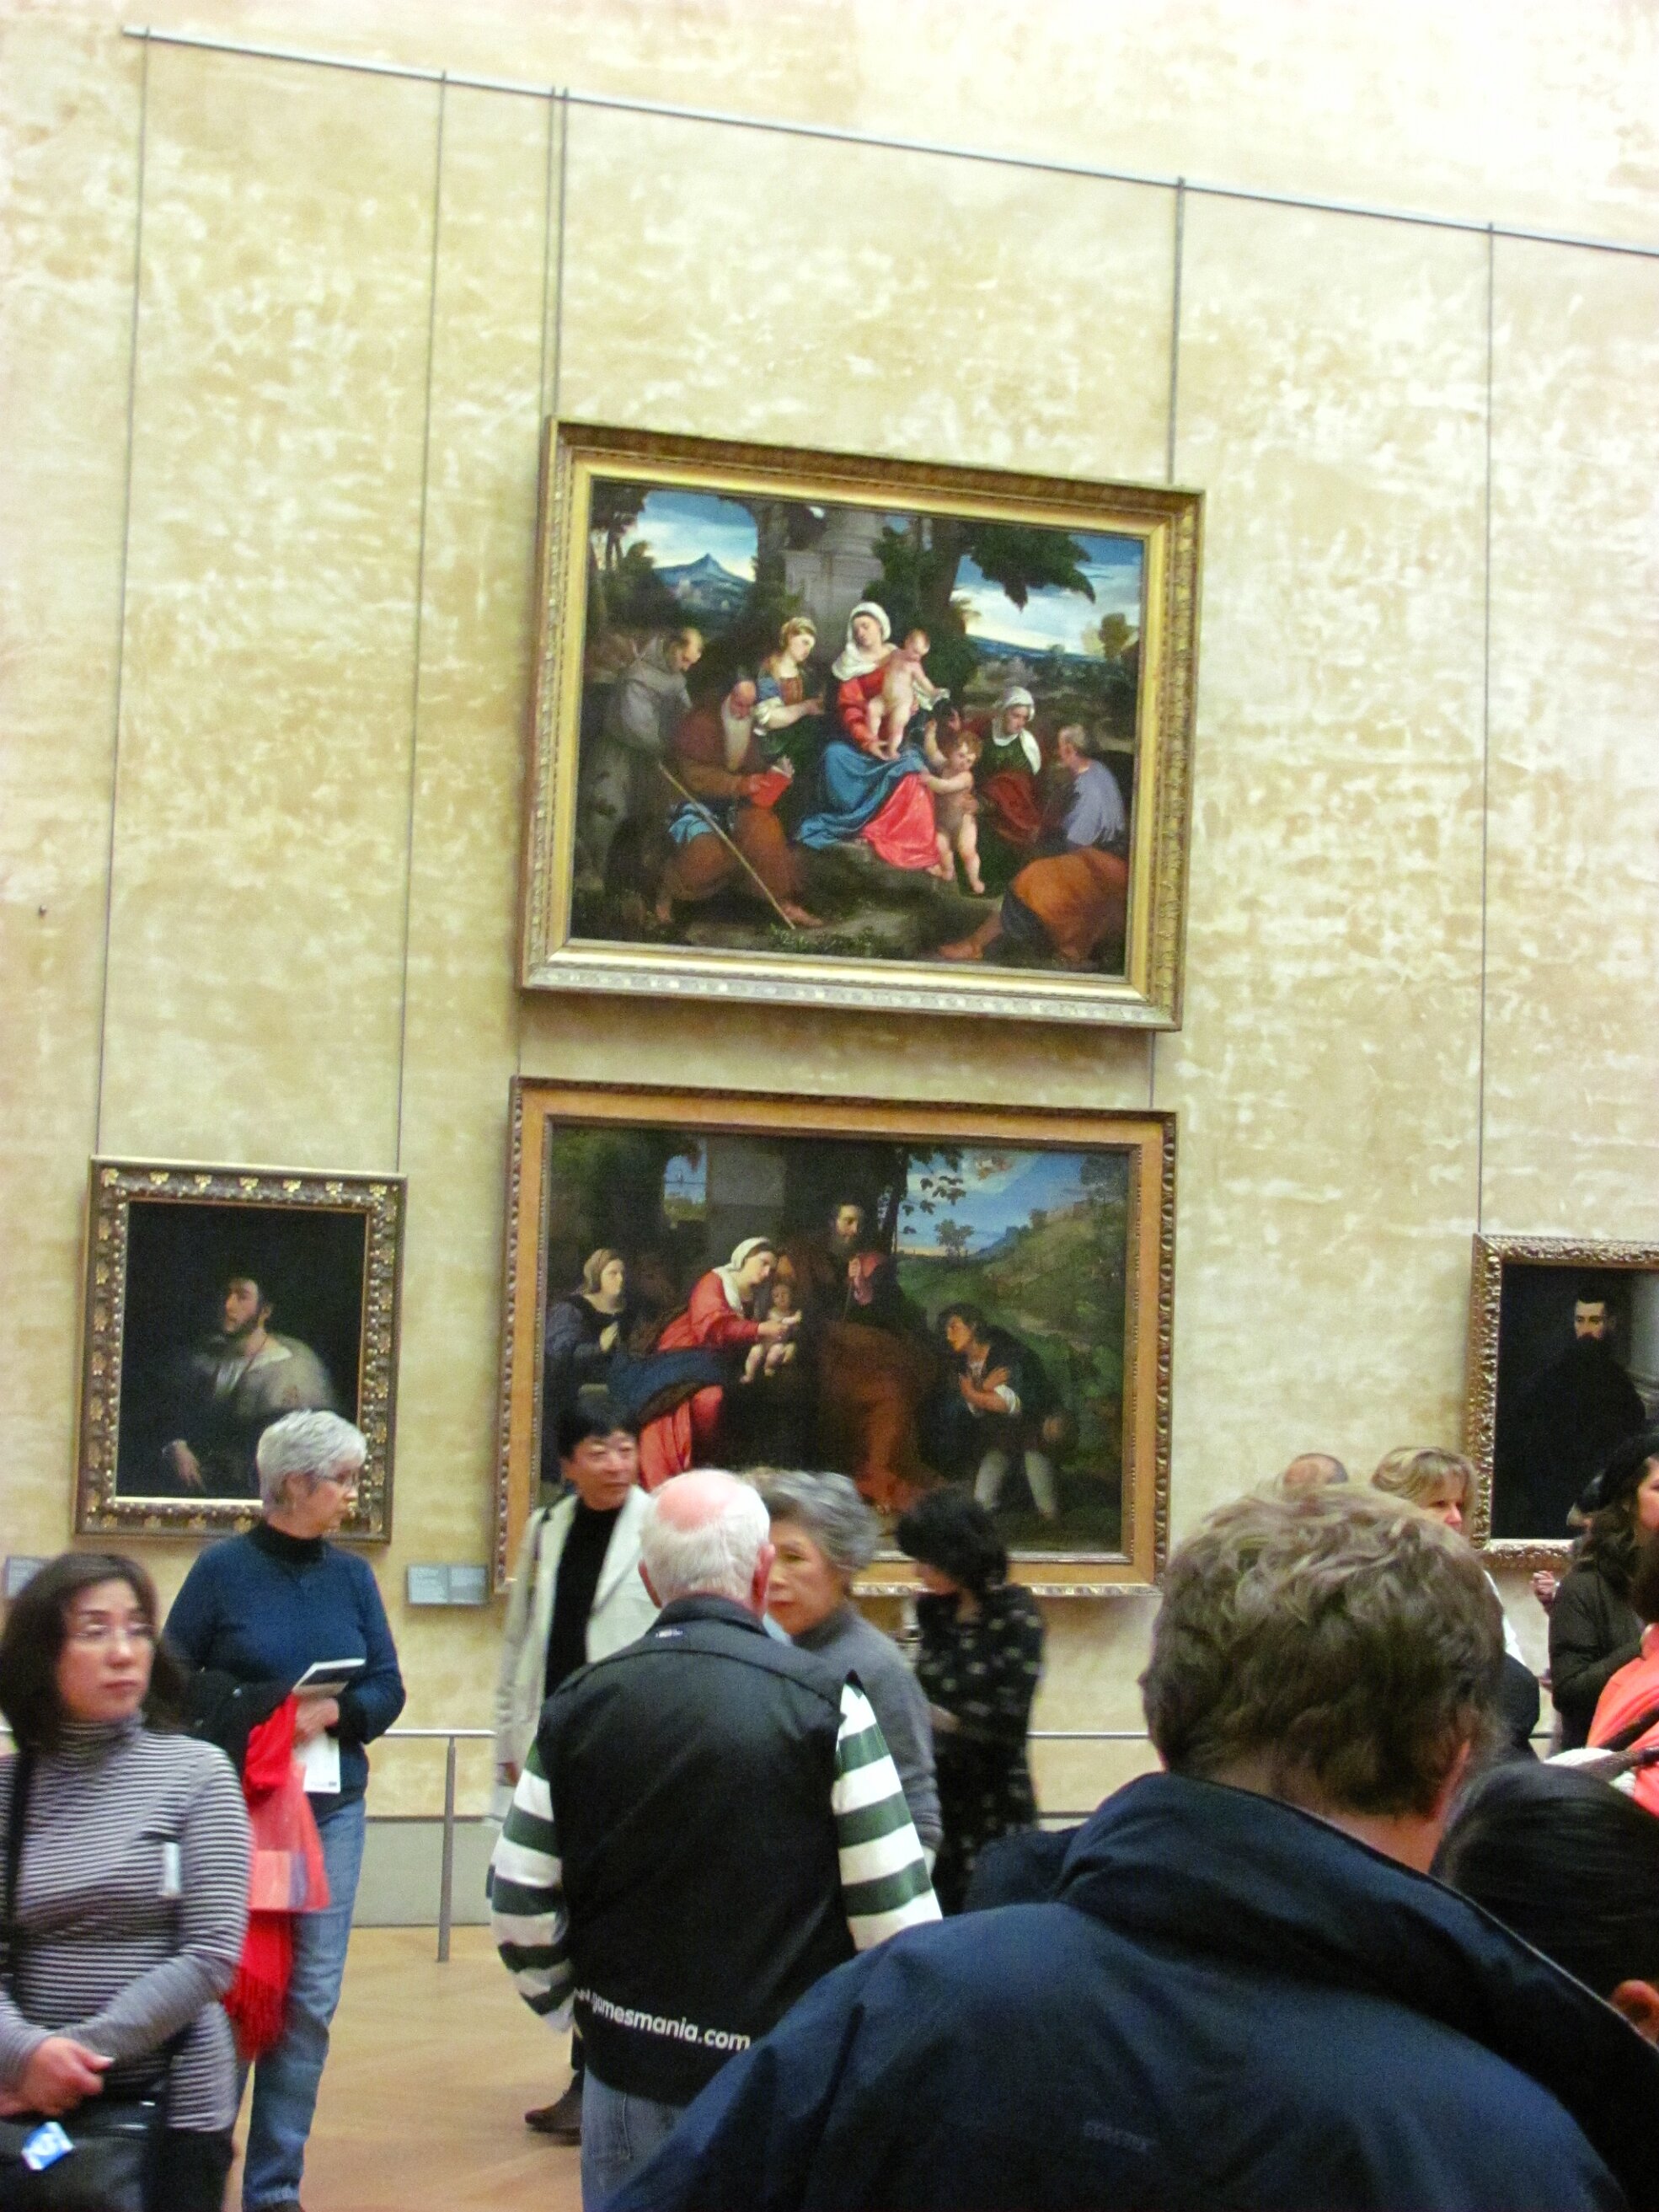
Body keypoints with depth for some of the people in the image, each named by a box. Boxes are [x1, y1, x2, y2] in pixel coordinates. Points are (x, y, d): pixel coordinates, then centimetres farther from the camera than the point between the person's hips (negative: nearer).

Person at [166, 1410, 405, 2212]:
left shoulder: (352, 1575, 7)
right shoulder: (222, 1568, -5)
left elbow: (388, 1689, 6)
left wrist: (334, 1712, -14)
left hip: (331, 1805, 4)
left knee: (312, 1996, 4)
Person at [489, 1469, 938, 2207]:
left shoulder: (580, 1705, -2)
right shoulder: (825, 1703, -13)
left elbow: (518, 1903, 1)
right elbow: (895, 1912, -14)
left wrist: (560, 1996, 19)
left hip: (628, 2072, 3)